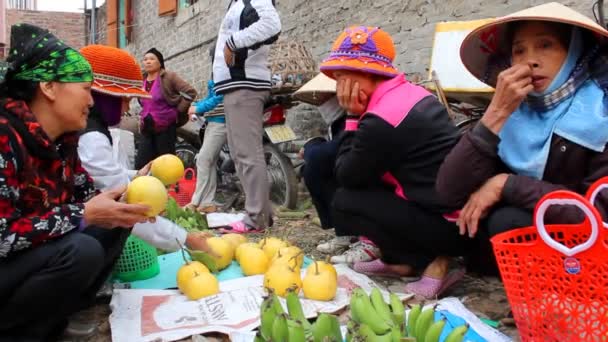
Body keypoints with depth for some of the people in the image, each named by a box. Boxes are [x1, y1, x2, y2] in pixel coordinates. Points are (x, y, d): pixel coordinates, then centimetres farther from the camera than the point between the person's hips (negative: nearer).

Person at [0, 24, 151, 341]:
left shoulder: (62, 138, 2)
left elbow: (86, 195, 6)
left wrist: (124, 200, -13)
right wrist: (83, 215, -28)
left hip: (33, 258, 9)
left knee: (113, 226, 2)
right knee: (80, 252, -29)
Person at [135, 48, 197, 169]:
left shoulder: (169, 77, -6)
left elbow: (191, 92, -11)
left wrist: (178, 110, -11)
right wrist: (143, 116, 16)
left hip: (165, 127, -6)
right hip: (146, 128, 6)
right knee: (141, 164, -2)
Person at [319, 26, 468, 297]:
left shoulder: (380, 120, -22)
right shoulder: (410, 93, 7)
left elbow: (346, 176, -7)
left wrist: (353, 117, -7)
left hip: (449, 226, -9)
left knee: (343, 204, -2)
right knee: (365, 178, 17)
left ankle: (429, 262, -2)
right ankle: (398, 260, 17)